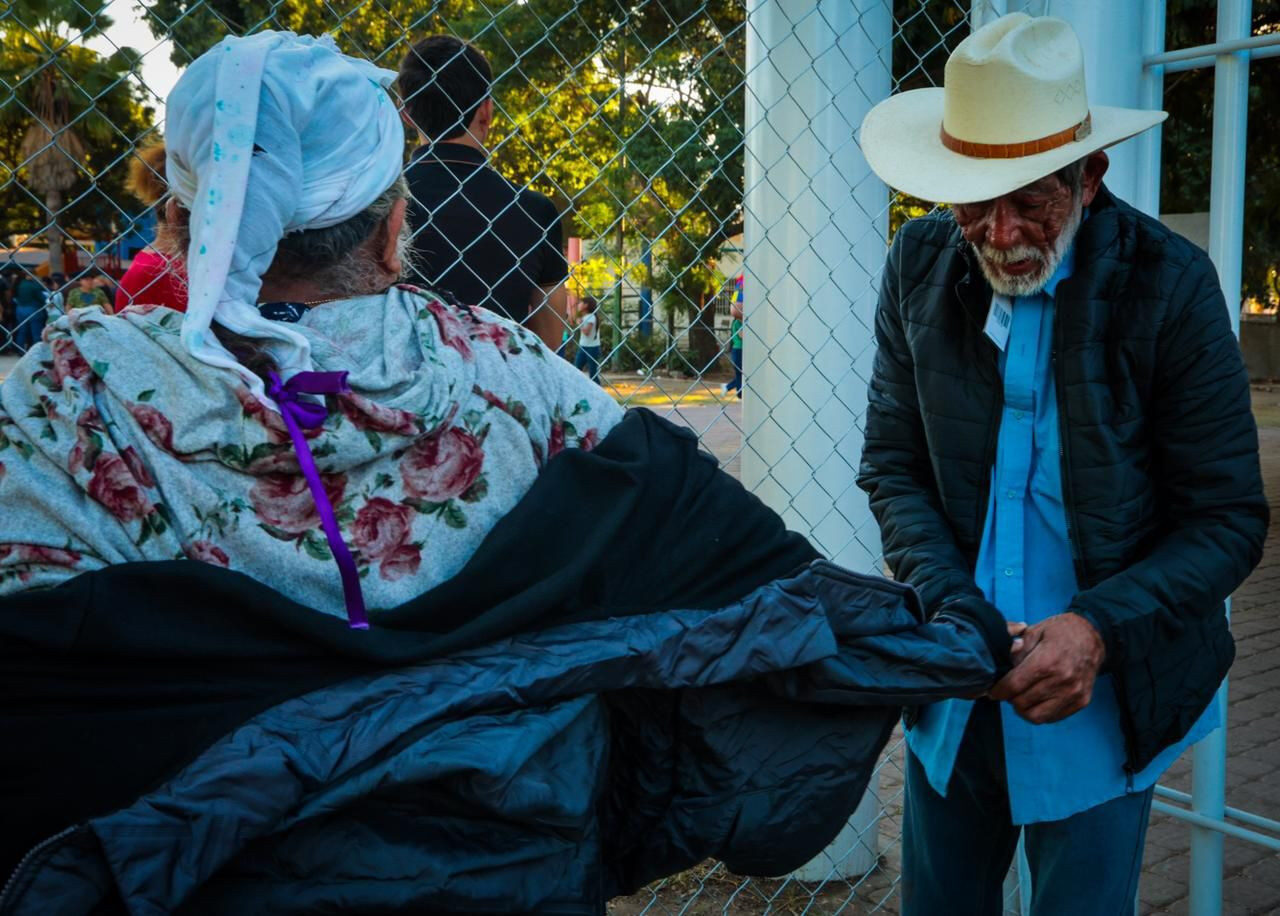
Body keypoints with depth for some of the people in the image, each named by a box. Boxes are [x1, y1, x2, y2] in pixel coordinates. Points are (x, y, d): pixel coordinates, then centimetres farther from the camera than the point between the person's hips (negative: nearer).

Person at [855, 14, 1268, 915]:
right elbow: (892, 465, -1)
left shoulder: (1169, 283, -15)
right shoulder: (921, 263, -6)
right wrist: (956, 613, -17)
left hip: (1102, 698, -2)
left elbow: (1230, 520, -10)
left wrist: (1099, 627, -25)